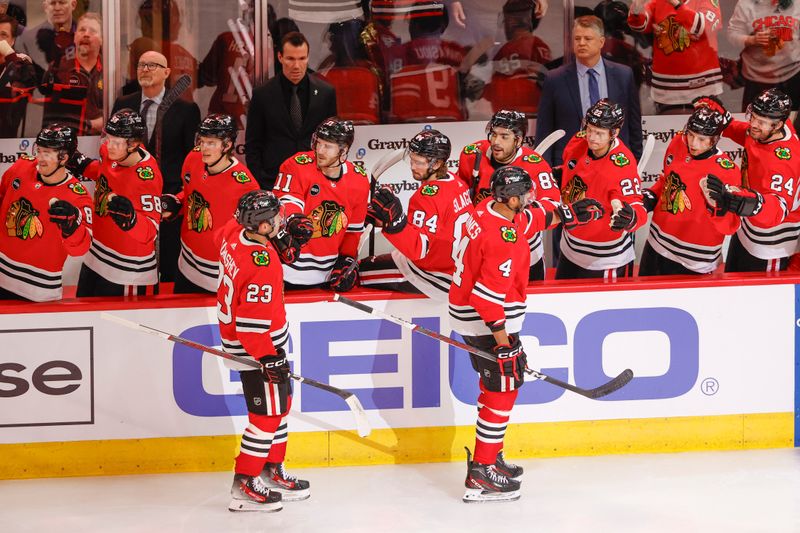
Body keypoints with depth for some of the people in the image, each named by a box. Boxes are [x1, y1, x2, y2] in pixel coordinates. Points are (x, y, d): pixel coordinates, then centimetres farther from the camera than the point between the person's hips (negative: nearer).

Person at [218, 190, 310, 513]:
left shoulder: (233, 232, -8)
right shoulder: (262, 267, -32)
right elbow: (252, 322, -30)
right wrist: (268, 358, -22)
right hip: (256, 348, -10)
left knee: (281, 404, 20)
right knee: (267, 414, 0)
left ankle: (273, 471, 30)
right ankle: (244, 486, 7)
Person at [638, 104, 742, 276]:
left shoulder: (726, 171, -24)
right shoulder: (677, 144, -5)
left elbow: (729, 226, -20)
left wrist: (715, 204, -38)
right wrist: (650, 197, 1)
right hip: (657, 243, 7)